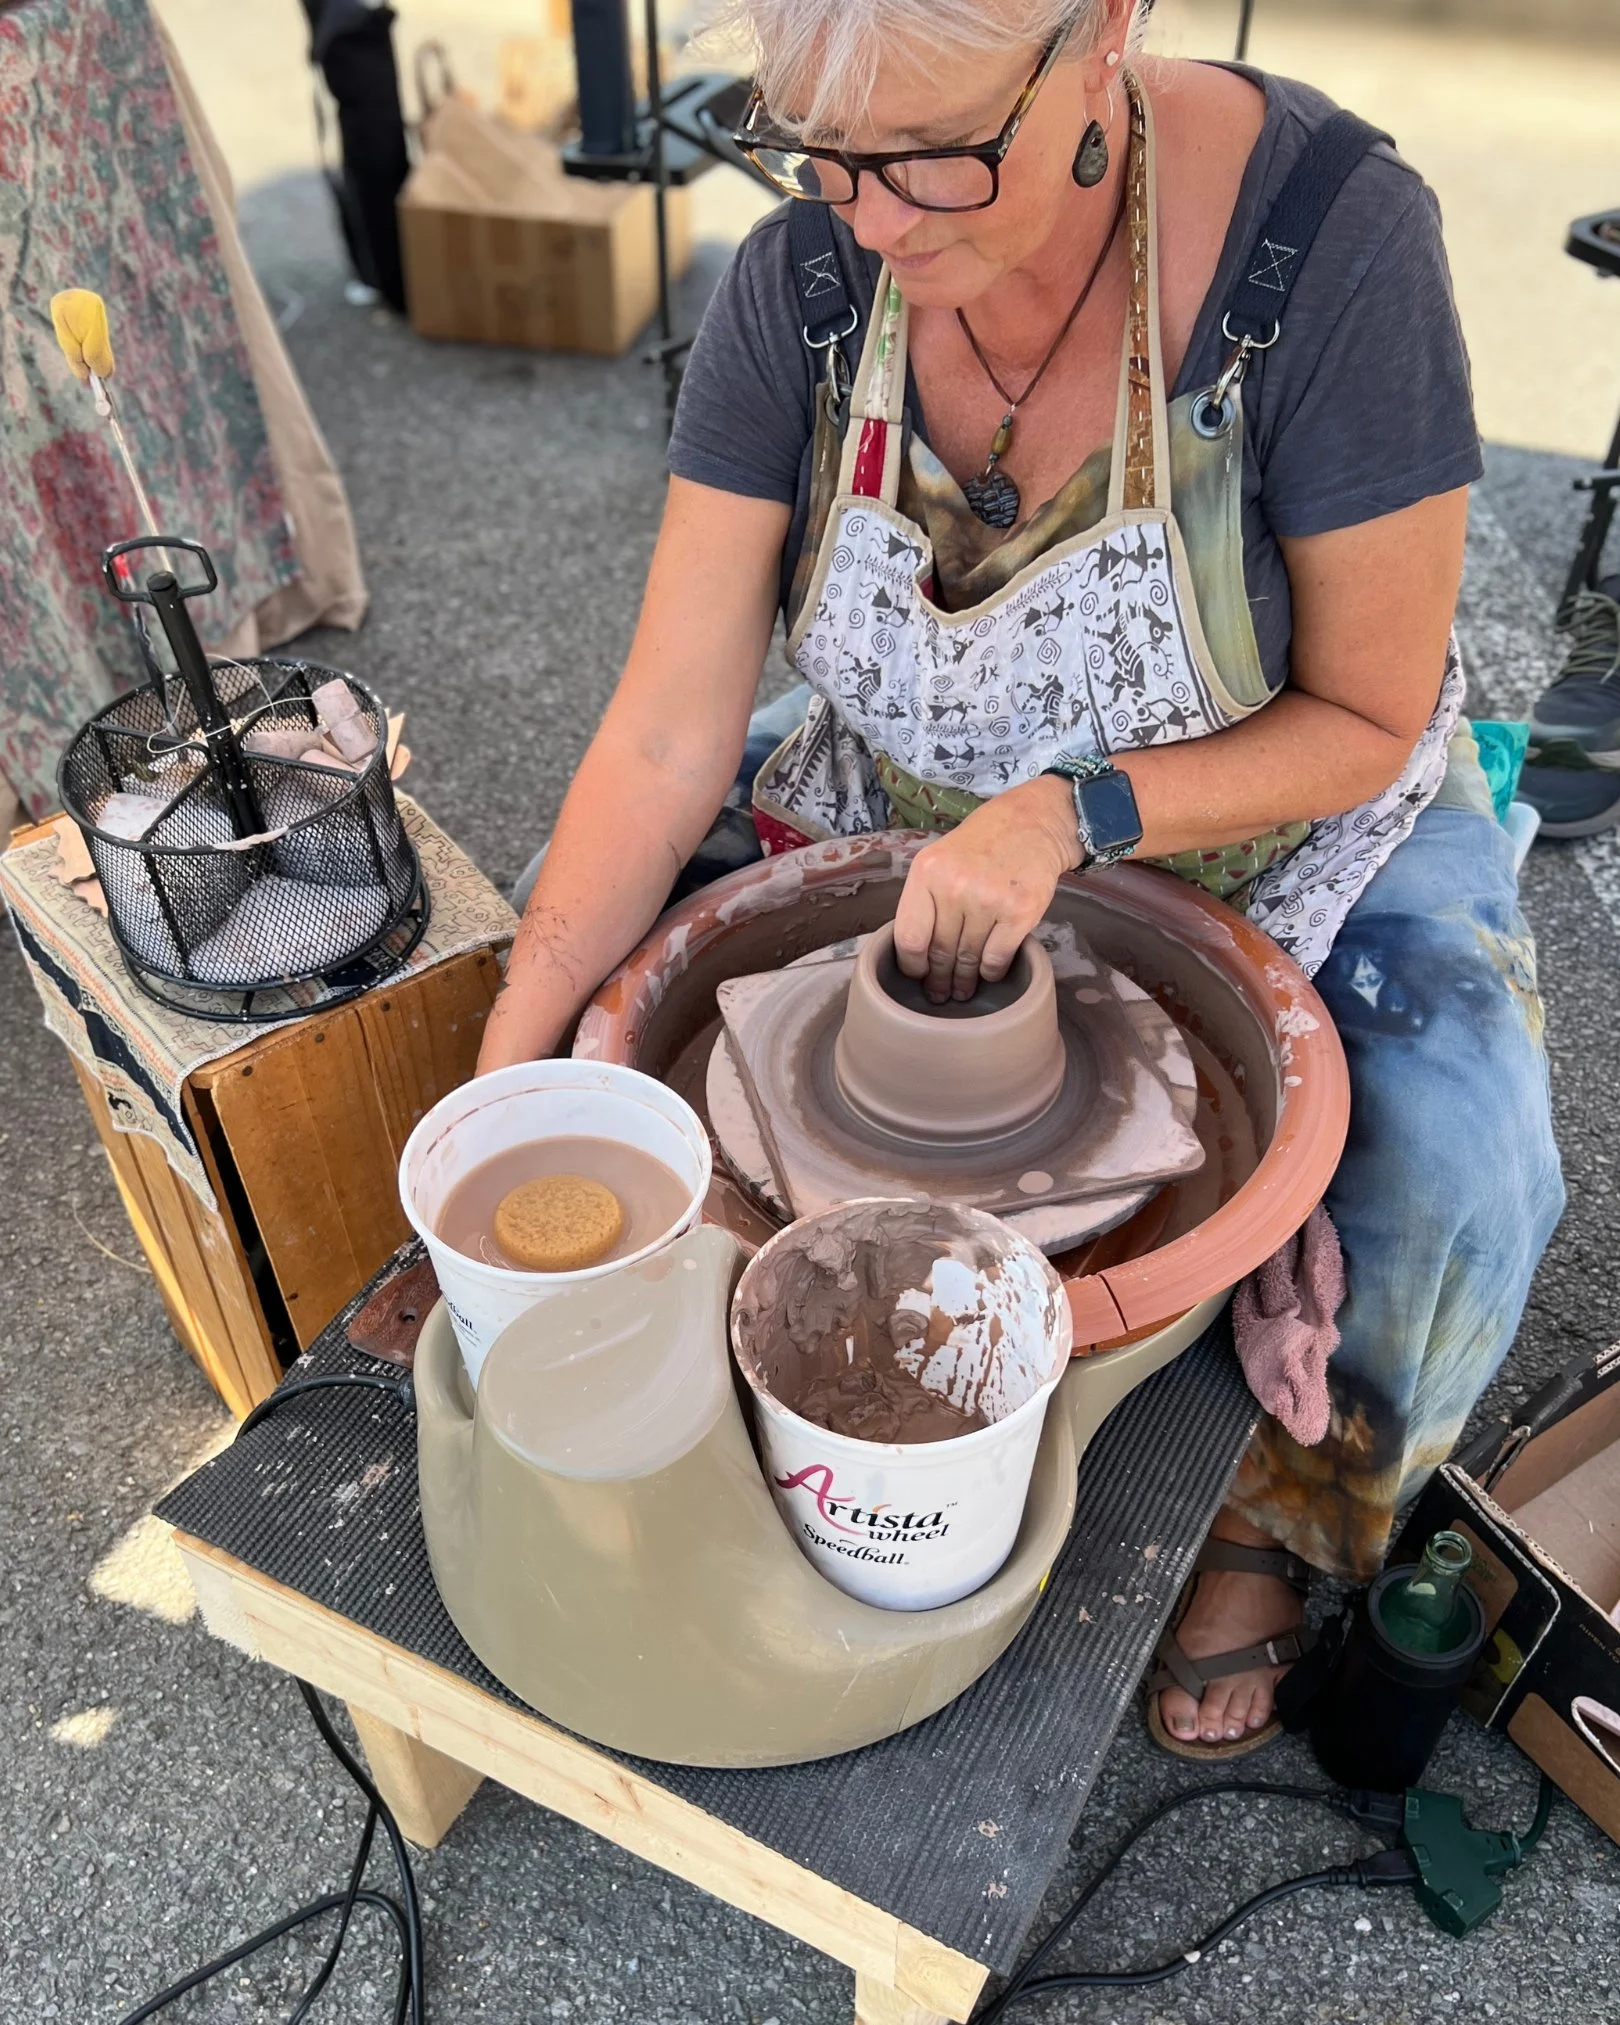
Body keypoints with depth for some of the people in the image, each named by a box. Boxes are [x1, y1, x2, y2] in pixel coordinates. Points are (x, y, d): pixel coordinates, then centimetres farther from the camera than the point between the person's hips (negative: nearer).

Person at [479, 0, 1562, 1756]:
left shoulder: (1333, 239, -27)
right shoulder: (807, 269, -18)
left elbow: (1368, 720, -18)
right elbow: (667, 741, -19)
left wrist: (1071, 817, -32)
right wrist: (503, 1082, -25)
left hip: (1278, 824, -2)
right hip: (909, 799, 4)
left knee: (1446, 1179, -26)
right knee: (586, 923, -6)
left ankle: (1280, 1508, 10)